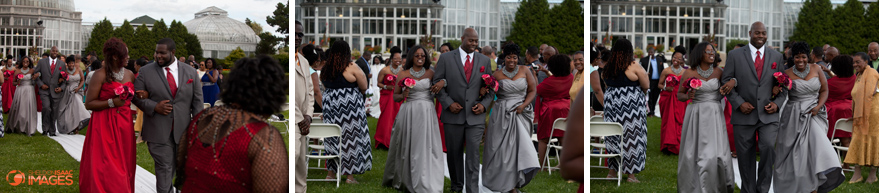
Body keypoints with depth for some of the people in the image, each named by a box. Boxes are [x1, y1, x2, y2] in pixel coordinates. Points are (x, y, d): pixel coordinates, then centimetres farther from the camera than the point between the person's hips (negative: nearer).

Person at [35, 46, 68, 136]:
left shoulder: (62, 64, 10)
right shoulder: (42, 62, 6)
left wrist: (62, 87, -3)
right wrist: (41, 84, -5)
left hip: (56, 91, 2)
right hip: (44, 90, -2)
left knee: (54, 112, 4)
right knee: (46, 108, -20)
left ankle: (52, 131, 16)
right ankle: (45, 128, -4)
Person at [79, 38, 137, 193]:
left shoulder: (129, 74, 8)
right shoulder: (100, 75, -10)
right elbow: (89, 104, -11)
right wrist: (112, 103, -20)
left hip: (125, 126, 6)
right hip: (105, 127, -6)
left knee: (123, 167, 9)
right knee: (105, 168, -4)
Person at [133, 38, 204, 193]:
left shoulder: (190, 72, 6)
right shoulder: (145, 72, 1)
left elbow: (197, 101, 6)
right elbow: (136, 96, 3)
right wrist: (154, 107, -13)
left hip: (183, 131, 2)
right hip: (158, 132, -2)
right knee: (164, 167, -3)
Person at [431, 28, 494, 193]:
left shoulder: (484, 60, 8)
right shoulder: (446, 58, 1)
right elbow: (437, 83, 1)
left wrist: (484, 104, -4)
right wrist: (448, 103, -10)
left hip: (475, 116, 0)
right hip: (453, 115, 0)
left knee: (474, 153, -7)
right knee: (454, 153, 10)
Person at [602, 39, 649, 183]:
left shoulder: (607, 68, 4)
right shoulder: (634, 67, -9)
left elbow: (606, 86, 12)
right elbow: (646, 87, -3)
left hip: (612, 104, 5)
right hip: (631, 105, -5)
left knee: (613, 138, 13)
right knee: (632, 138, 1)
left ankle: (611, 171, 17)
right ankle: (631, 174, 3)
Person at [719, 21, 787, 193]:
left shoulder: (776, 56, 9)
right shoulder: (735, 55, 3)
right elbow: (726, 82, 1)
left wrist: (777, 103, -4)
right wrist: (739, 103, -10)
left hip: (768, 115, 0)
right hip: (744, 115, 0)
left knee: (769, 147, -19)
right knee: (745, 155, 5)